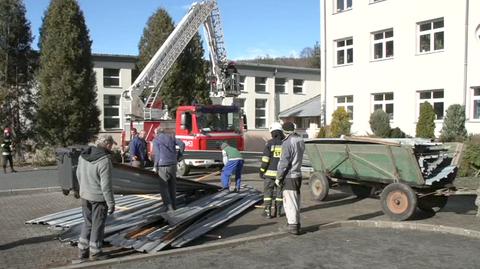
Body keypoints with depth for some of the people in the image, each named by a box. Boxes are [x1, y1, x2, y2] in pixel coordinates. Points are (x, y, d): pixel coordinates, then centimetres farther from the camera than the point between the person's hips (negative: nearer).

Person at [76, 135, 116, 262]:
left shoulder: (83, 156, -1)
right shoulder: (104, 161, -25)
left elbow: (79, 174, 12)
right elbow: (106, 185, -23)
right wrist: (111, 203, -13)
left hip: (84, 195, 7)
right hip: (99, 198, -7)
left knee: (87, 223, 21)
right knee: (97, 225, 9)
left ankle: (83, 250, 29)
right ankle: (95, 252, 22)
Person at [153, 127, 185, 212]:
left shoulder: (156, 140, 1)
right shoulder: (171, 137, 13)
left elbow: (157, 154, -8)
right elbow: (182, 144, 3)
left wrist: (155, 166, -1)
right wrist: (178, 156, 11)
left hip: (163, 166, -4)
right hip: (173, 164, 5)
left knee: (163, 186, 3)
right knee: (172, 185, 16)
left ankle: (169, 206, -5)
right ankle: (174, 204, 22)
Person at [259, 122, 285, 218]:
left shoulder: (269, 143, -9)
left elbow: (265, 159, -12)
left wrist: (261, 171, -3)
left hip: (270, 172, -3)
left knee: (268, 191, 6)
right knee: (279, 192, 12)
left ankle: (267, 211, 5)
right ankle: (277, 211, 15)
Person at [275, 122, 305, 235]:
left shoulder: (287, 143, -18)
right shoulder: (300, 141, 7)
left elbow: (284, 162, -18)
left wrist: (278, 177, -11)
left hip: (289, 177, -8)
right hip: (298, 175, 8)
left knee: (290, 202, -1)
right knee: (295, 201, 18)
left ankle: (293, 225, 2)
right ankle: (294, 223, 28)